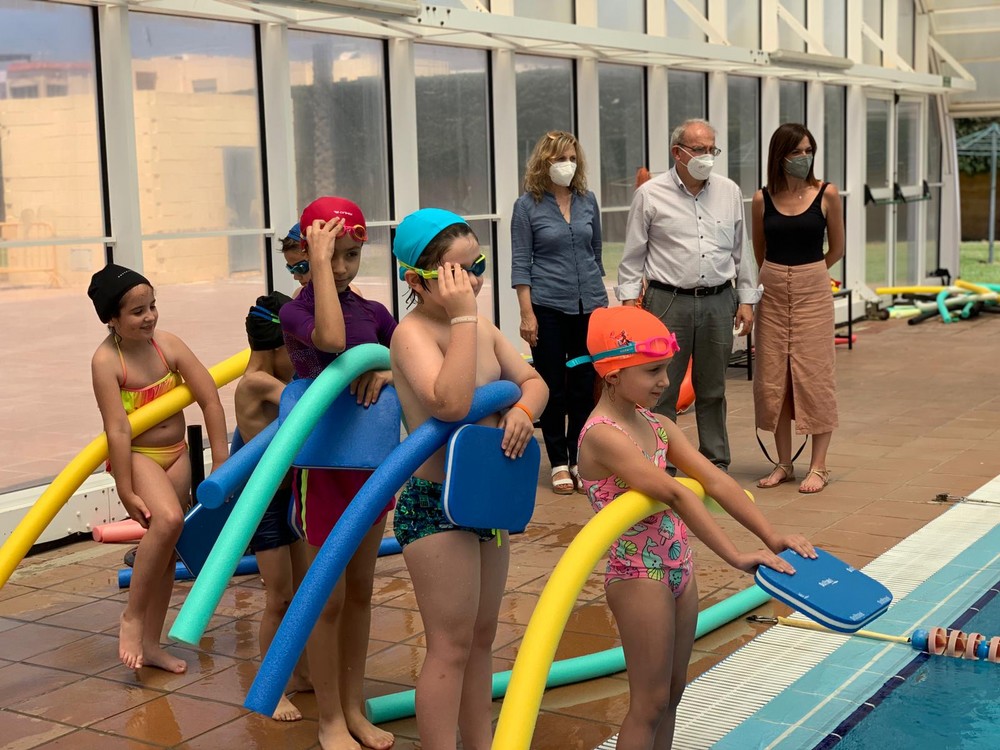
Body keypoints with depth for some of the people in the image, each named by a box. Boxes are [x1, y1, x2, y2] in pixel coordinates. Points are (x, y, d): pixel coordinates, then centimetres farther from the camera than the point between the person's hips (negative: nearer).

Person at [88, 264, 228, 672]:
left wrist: (221, 462, -6)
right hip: (136, 455, -6)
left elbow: (210, 399, -5)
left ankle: (151, 644, 23)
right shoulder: (106, 361, -18)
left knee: (167, 549, 10)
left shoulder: (168, 344, -7)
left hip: (176, 454, 6)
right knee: (167, 519, -31)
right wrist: (126, 491, -21)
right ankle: (132, 617, -13)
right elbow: (118, 429, -21)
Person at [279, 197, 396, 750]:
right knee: (329, 598, 4)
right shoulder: (293, 312, -12)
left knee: (360, 590, 15)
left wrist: (387, 371, -15)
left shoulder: (374, 312, 4)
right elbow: (331, 339, -34)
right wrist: (319, 260, -27)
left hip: (372, 460, 6)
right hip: (323, 463, -5)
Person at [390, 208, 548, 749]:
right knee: (451, 645, -3)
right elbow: (451, 401, -34)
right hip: (435, 507, -9)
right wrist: (462, 316, -30)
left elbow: (534, 381, 12)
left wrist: (523, 409, -11)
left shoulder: (481, 328, 8)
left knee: (481, 637, 18)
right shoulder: (413, 333, -18)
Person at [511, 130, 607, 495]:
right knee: (552, 387, 4)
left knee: (585, 386, 6)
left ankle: (580, 459, 16)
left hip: (589, 304, 3)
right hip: (548, 307, -3)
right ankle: (558, 462, 13)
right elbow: (520, 263, -5)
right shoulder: (527, 206, -3)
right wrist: (527, 313, -11)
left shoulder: (587, 200, 7)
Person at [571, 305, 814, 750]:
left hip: (678, 569, 8)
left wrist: (771, 537, -11)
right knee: (649, 703, 1)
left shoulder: (658, 426, 6)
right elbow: (674, 495, -29)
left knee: (672, 692, 16)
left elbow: (716, 481, -1)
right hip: (638, 575, -8)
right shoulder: (602, 436, -21)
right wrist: (736, 557, -33)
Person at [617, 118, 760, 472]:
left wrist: (747, 299, 11)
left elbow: (740, 251, 15)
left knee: (712, 390, 11)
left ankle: (716, 463, 21)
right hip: (668, 301, -3)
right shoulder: (650, 194, -1)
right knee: (661, 391, -2)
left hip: (718, 302, 3)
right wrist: (630, 303, -3)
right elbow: (633, 256, 2)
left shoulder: (729, 192, 9)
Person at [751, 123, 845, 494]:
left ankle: (818, 466, 5)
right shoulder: (763, 199, 1)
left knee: (814, 376, -2)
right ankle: (783, 464, 15)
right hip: (773, 294, 2)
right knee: (772, 378, 5)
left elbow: (836, 249, 8)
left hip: (813, 293, -2)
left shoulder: (827, 194, -3)